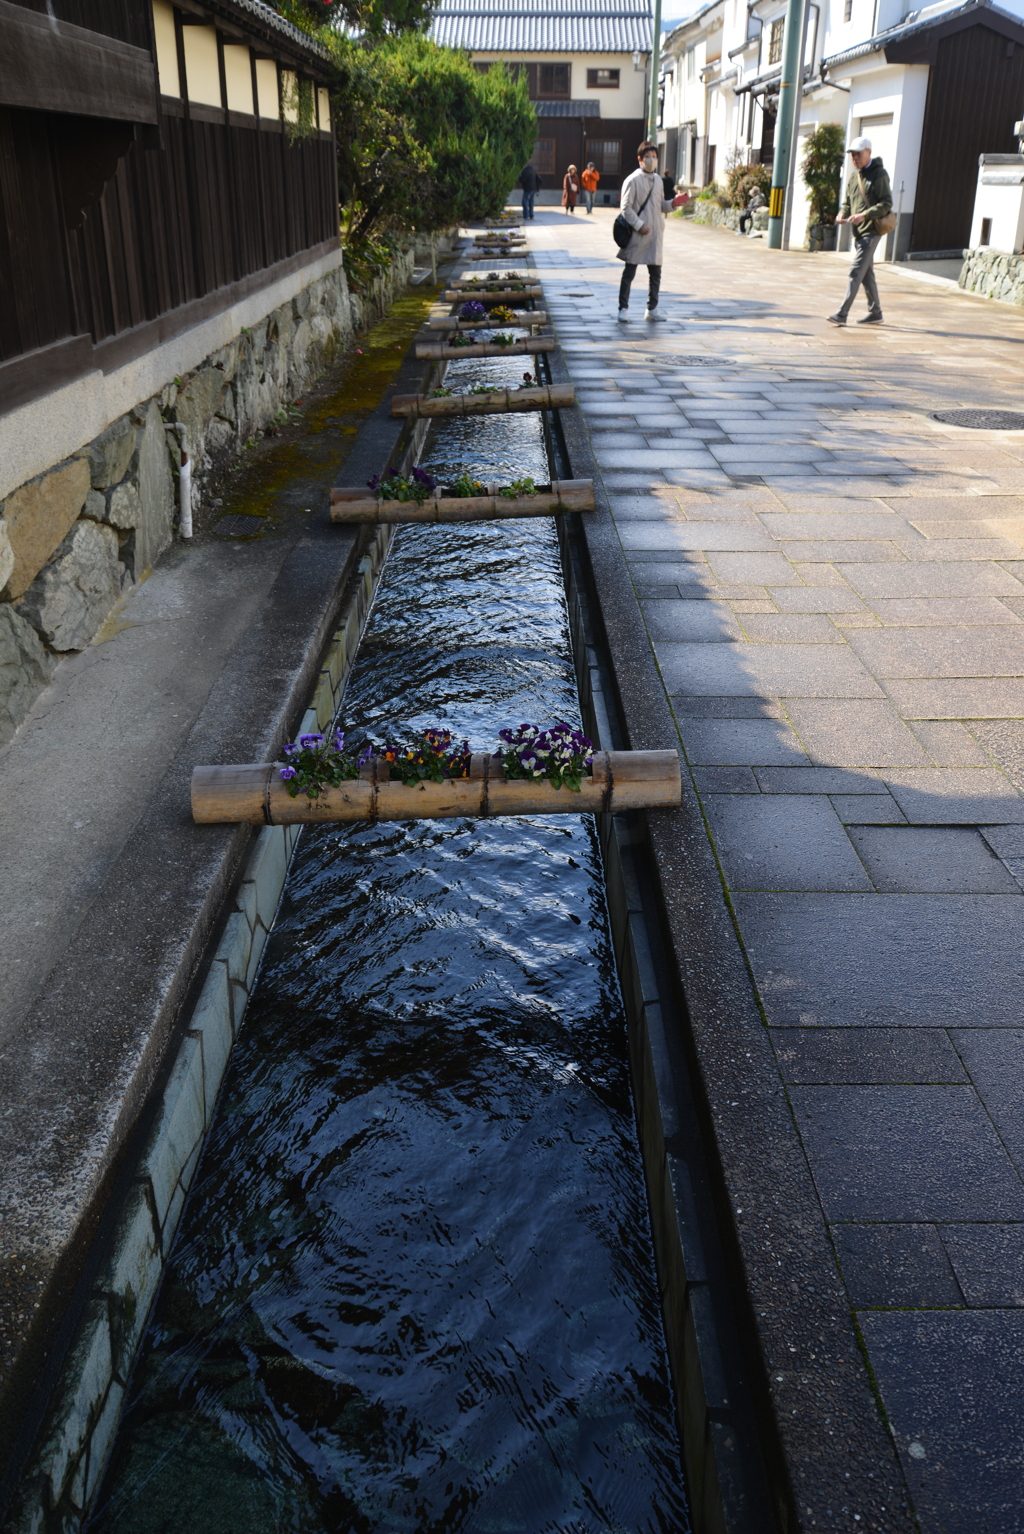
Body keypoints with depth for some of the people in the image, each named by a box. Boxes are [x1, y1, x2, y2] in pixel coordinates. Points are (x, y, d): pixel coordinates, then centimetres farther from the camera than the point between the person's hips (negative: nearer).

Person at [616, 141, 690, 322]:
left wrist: (674, 202, 0)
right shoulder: (632, 180, -7)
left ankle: (652, 308, 19)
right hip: (637, 235, -6)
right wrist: (639, 225, -16)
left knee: (655, 273, 9)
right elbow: (625, 208, -10)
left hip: (655, 235, 6)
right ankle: (623, 309, 5)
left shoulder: (658, 180, 12)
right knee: (629, 273, -1)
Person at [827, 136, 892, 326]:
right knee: (867, 273, 12)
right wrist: (842, 214, -1)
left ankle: (842, 314, -19)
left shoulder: (879, 174, -8)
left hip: (871, 230, -8)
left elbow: (886, 204, -12)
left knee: (856, 271, -14)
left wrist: (864, 215, -23)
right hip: (858, 231, 8)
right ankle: (875, 312, 21)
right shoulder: (853, 175, 14)